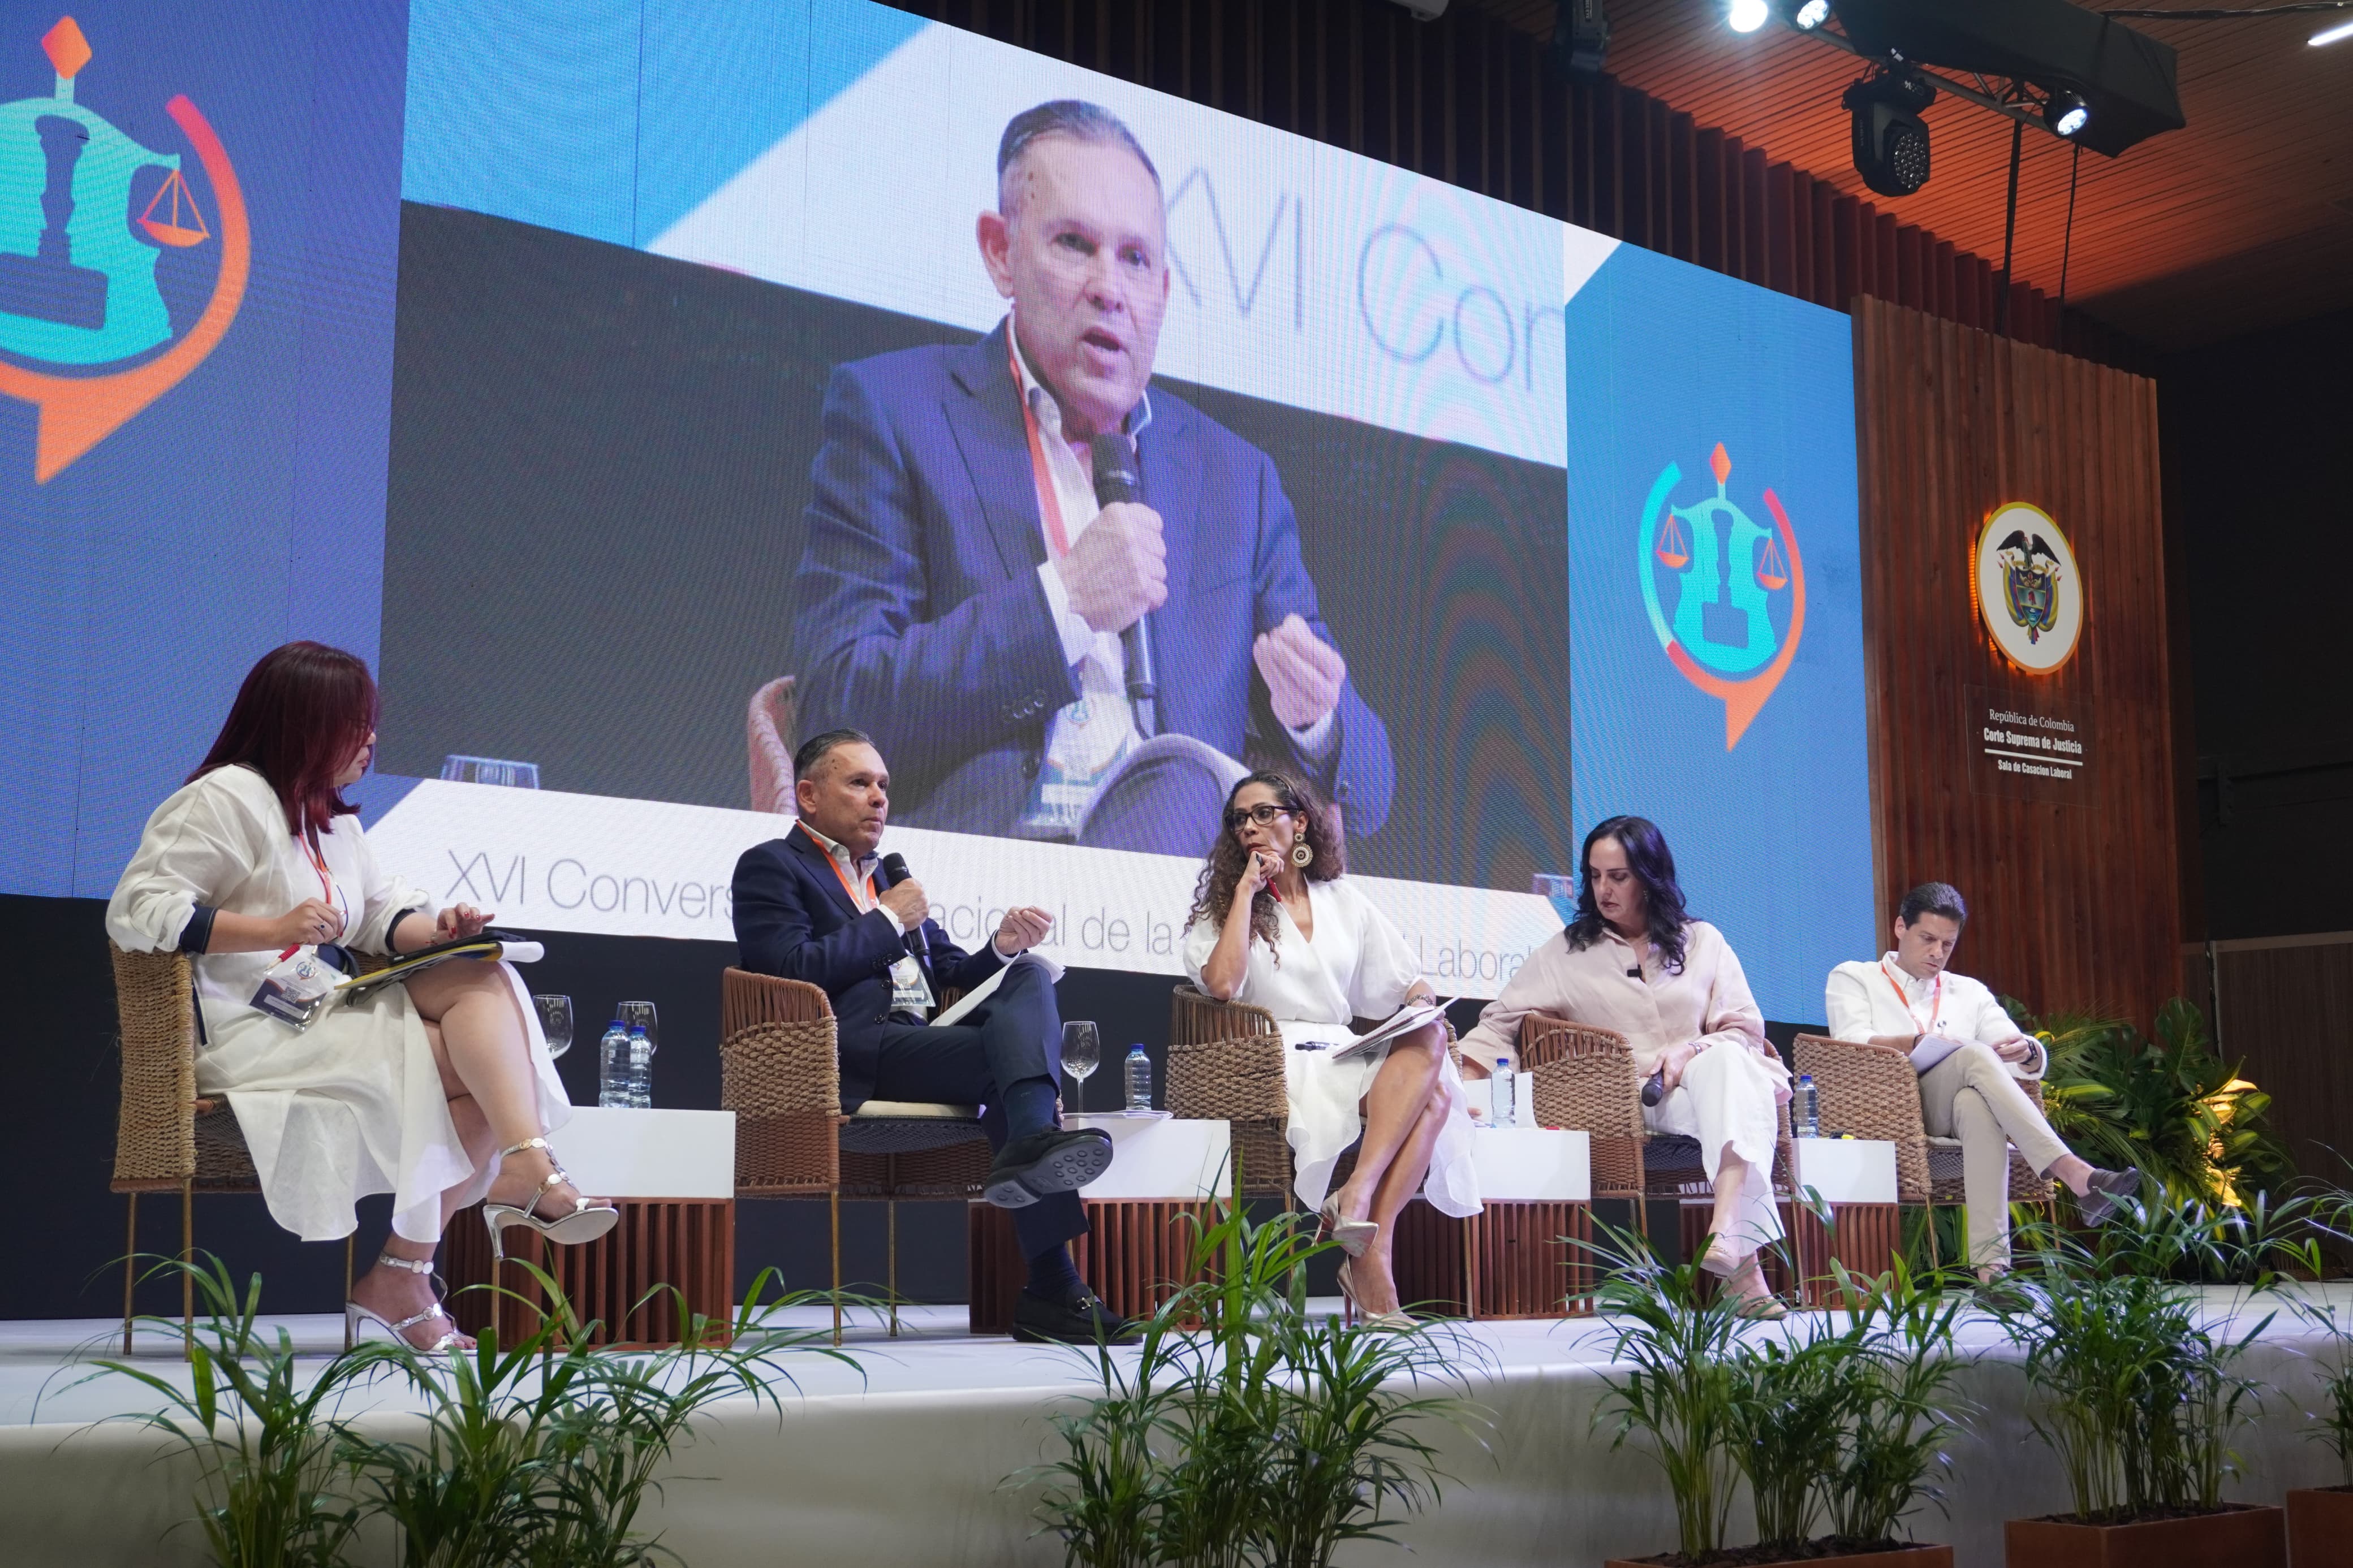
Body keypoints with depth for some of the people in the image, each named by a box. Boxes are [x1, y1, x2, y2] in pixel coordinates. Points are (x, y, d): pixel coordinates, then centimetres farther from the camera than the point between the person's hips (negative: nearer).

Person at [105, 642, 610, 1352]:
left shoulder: (334, 819, 23)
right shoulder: (224, 800, -6)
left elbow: (380, 913, 19)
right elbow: (134, 911, -14)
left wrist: (435, 929, -5)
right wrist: (273, 930, -23)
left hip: (334, 1017, 8)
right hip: (249, 1034, -8)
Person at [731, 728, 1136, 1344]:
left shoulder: (891, 876, 34)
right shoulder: (771, 866, 10)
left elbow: (949, 975, 28)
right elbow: (793, 970, -9)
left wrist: (1001, 947, 5)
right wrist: (888, 921, 0)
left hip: (926, 1039, 7)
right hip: (856, 1053, -7)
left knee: (1030, 976, -20)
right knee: (1010, 1059, -28)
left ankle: (1034, 1142, -45)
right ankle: (1052, 1288, -38)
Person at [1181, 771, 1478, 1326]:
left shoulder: (1342, 900, 20)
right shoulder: (1223, 903, 11)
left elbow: (1409, 981, 19)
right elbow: (1222, 984, -12)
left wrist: (1423, 1011, -5)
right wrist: (1247, 889, -5)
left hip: (1345, 1056, 4)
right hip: (1274, 1066, -4)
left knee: (1435, 1094, -30)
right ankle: (1370, 1257, -34)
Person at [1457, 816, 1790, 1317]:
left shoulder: (1702, 942, 18)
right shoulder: (1568, 952, 17)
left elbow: (1745, 1030, 11)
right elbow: (1502, 1022, 12)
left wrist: (1692, 1051, -9)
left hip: (1705, 1082, 2)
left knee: (1728, 1063, -36)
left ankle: (1728, 1234, -55)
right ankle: (1742, 1265, -48)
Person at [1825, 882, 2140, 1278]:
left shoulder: (1970, 993, 27)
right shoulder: (1852, 978, 17)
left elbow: (2033, 1063, 15)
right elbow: (1853, 1044, -4)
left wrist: (2027, 1051, -12)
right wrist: (1918, 1044, -22)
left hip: (1957, 1121, 3)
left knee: (1977, 1104, -38)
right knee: (1975, 1056, -31)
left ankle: (1991, 1264, -53)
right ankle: (2076, 1176, -45)